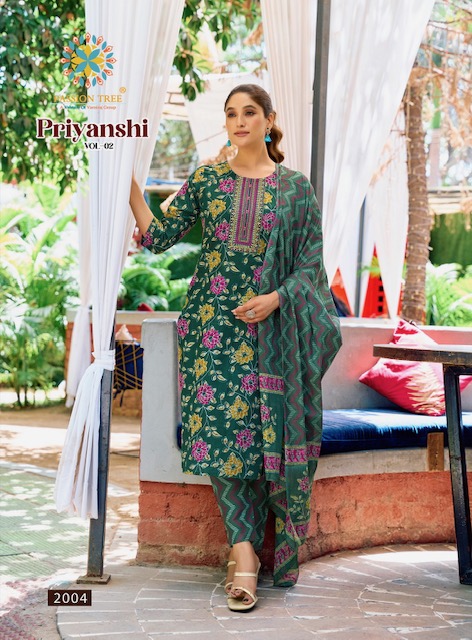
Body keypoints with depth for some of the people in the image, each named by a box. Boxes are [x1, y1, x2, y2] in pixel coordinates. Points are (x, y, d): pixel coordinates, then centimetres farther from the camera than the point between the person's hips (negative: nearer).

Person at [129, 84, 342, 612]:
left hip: (271, 324, -1)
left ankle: (243, 548, 8)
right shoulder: (206, 181, 10)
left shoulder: (296, 188, 6)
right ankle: (245, 553, -8)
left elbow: (310, 262, 3)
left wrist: (275, 298, -13)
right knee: (219, 424, -10)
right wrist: (128, 184, -1)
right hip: (213, 319, 1)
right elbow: (158, 237, 7)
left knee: (266, 426, -7)